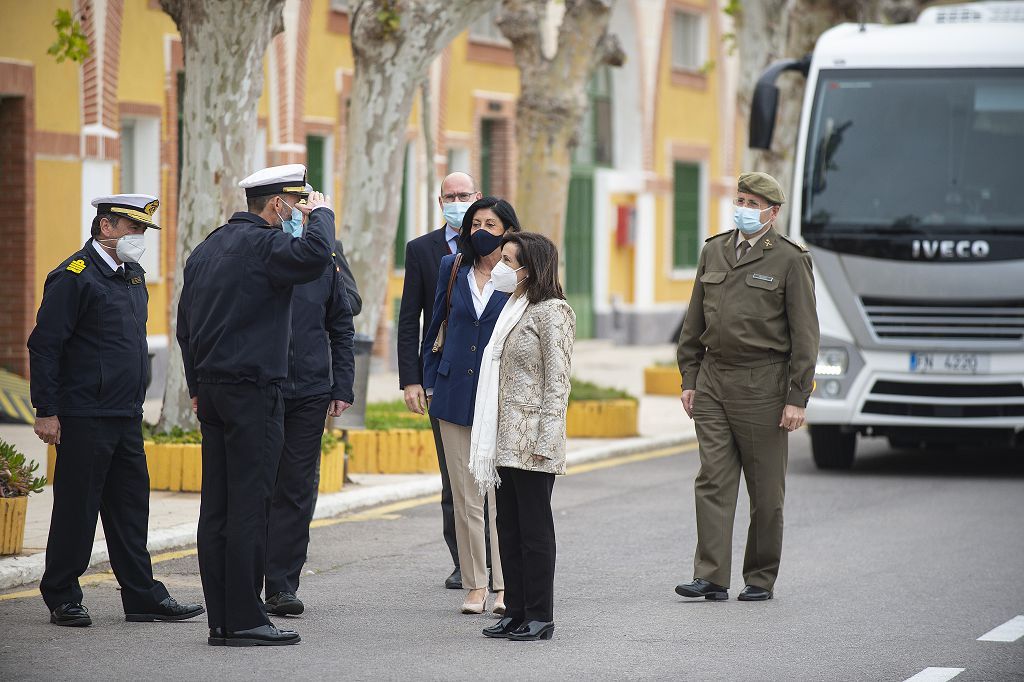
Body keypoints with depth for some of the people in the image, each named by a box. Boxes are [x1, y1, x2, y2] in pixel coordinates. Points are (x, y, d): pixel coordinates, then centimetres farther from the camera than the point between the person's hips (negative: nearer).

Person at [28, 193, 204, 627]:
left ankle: (143, 596, 13)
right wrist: (46, 411, -16)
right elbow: (44, 345, -13)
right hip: (84, 417, -8)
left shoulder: (132, 275, 16)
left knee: (130, 507, 9)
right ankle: (62, 598, 8)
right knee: (77, 509, -1)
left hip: (126, 415, 8)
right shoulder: (74, 277, -11)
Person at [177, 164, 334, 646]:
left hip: (213, 391, 9)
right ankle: (244, 620, -7)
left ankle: (221, 621, 9)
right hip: (253, 390, -9)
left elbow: (186, 323, 21)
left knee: (217, 509, 7)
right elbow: (314, 257, -30)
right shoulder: (263, 243, -11)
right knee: (249, 506, -7)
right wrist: (321, 213, -11)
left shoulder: (207, 248, 17)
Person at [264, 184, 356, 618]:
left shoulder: (324, 262, 8)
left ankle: (282, 585, 6)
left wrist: (342, 388, 6)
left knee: (297, 491, 2)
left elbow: (342, 329, 14)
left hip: (309, 393, 3)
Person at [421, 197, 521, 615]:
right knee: (466, 498, 4)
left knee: (501, 494, -5)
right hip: (455, 393, 3)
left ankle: (505, 587, 0)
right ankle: (475, 585, 10)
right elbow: (435, 328, 14)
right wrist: (430, 382, 11)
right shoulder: (453, 269, 8)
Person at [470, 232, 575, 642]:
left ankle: (540, 617, 1)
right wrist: (490, 439, 17)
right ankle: (515, 612, 15)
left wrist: (545, 442, -18)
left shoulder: (552, 312, -9)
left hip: (532, 441, -9)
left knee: (534, 528, -4)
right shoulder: (512, 309, 17)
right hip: (505, 440, 9)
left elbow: (557, 382, -13)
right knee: (508, 528, 10)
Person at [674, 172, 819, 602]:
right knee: (713, 481, -3)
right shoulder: (714, 251, 13)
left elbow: (804, 335, -5)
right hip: (713, 379, 4)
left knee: (766, 489, 3)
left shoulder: (789, 260, -2)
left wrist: (797, 397, -10)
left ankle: (761, 579, 12)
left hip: (762, 384, -4)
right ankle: (711, 577, -5)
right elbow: (695, 322, 17)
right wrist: (689, 378, 10)